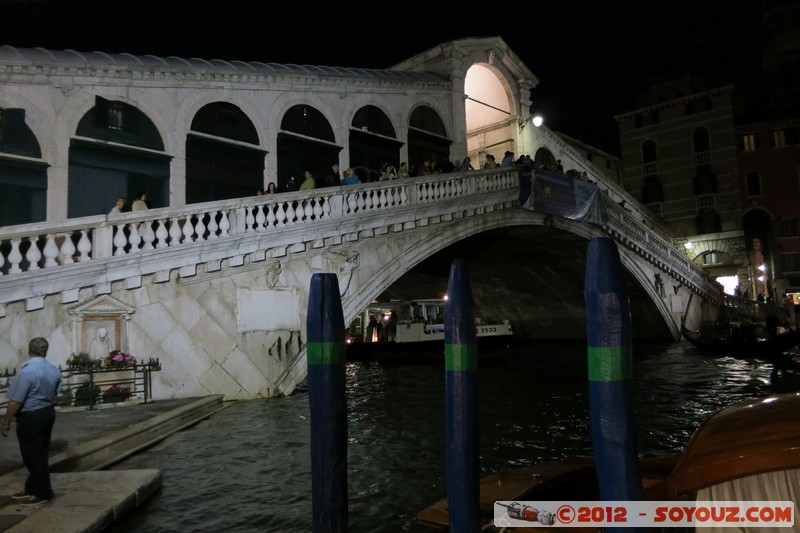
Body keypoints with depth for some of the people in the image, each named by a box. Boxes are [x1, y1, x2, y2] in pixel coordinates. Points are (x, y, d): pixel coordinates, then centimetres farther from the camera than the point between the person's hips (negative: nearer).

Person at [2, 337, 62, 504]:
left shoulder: (26, 371, -21)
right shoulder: (55, 371, 4)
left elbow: (15, 401, -19)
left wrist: (6, 423, -9)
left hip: (31, 417, -8)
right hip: (48, 413, 8)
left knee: (33, 455, 3)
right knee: (40, 454, 16)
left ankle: (43, 493, 11)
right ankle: (32, 488, 28)